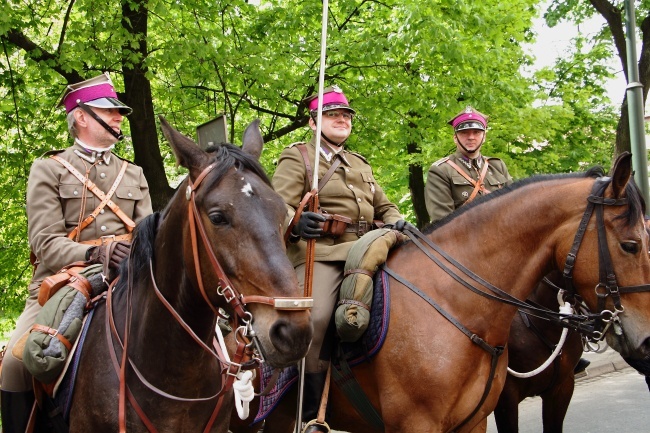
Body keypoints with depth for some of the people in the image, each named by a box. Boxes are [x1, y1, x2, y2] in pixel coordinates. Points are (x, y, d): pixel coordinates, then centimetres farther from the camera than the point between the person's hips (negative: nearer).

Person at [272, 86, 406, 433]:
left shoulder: (361, 165, 27)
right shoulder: (297, 157, 6)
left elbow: (383, 206, 29)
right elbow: (279, 206, -8)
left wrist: (397, 222, 3)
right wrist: (296, 222, -32)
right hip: (318, 252, -7)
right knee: (315, 317, -29)